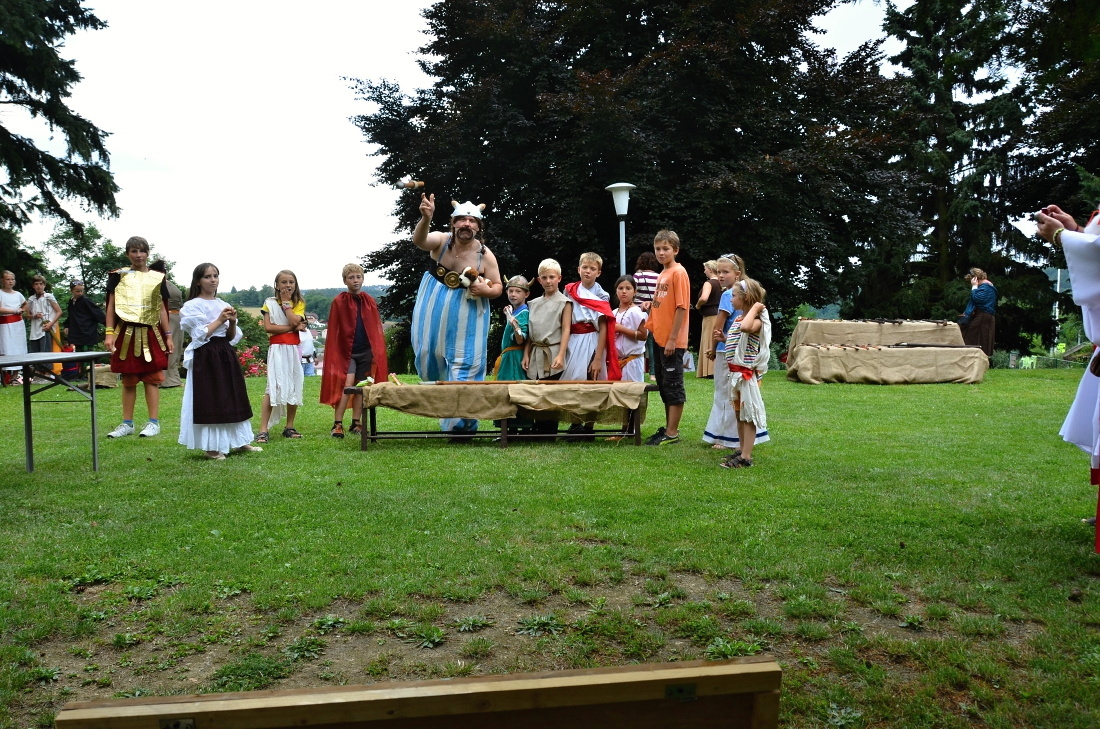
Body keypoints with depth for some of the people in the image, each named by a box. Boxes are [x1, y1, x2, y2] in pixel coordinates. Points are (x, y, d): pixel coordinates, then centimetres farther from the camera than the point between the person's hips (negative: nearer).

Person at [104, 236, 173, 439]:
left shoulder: (157, 278, 8)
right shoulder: (119, 276, 6)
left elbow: (162, 309, 10)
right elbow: (111, 306, 5)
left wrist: (168, 335, 6)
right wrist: (109, 333, -4)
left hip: (151, 334, 0)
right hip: (126, 333, 0)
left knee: (151, 378, -1)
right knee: (128, 380, 6)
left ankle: (154, 422, 4)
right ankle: (127, 423, 13)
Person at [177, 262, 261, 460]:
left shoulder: (223, 305, 13)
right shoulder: (192, 306, -4)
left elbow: (232, 337, 12)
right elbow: (200, 335, -12)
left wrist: (232, 322, -6)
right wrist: (219, 320, -12)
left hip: (226, 355, 6)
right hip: (205, 357, -6)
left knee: (232, 399, 10)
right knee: (208, 401, -4)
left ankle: (239, 442, 19)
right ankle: (211, 447, 4)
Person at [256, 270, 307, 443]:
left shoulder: (299, 303, 8)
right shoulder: (270, 303, 3)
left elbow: (295, 321, -12)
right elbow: (268, 327, -9)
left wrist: (286, 302, -5)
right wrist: (292, 327, -10)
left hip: (294, 349, 3)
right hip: (277, 349, -3)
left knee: (293, 387, 6)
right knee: (273, 387, -11)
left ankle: (289, 427, 16)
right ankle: (263, 430, -12)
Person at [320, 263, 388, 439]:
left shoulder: (369, 301, 8)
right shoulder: (339, 302, -2)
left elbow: (376, 328, 10)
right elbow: (333, 331, -3)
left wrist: (377, 351, 4)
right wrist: (334, 356, -8)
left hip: (366, 351, 4)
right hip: (346, 350, -4)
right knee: (347, 385, -16)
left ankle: (356, 423, 15)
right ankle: (337, 424, -11)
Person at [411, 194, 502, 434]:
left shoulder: (485, 255, -11)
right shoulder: (441, 240, -11)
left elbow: (498, 287, 0)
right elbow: (419, 241, -34)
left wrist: (485, 290, -24)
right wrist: (426, 219, -54)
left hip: (466, 319, -1)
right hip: (433, 313, 1)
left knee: (464, 367, 0)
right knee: (428, 354, 12)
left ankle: (459, 422, 9)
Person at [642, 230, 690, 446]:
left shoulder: (679, 273, -11)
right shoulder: (662, 275, 14)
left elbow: (682, 307, -16)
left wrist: (673, 339, -18)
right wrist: (649, 326, 11)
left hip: (672, 342, -9)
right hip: (659, 339, 9)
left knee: (673, 385, -2)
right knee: (664, 386, 14)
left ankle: (672, 433, 3)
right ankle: (669, 427, 24)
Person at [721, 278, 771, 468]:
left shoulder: (756, 321, -17)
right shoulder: (738, 319, 12)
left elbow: (745, 327, -41)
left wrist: (755, 308, -29)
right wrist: (722, 338, 9)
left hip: (747, 373, -10)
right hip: (735, 372, 10)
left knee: (748, 415, -4)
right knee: (739, 414, 17)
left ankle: (746, 457, 0)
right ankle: (742, 451, 28)